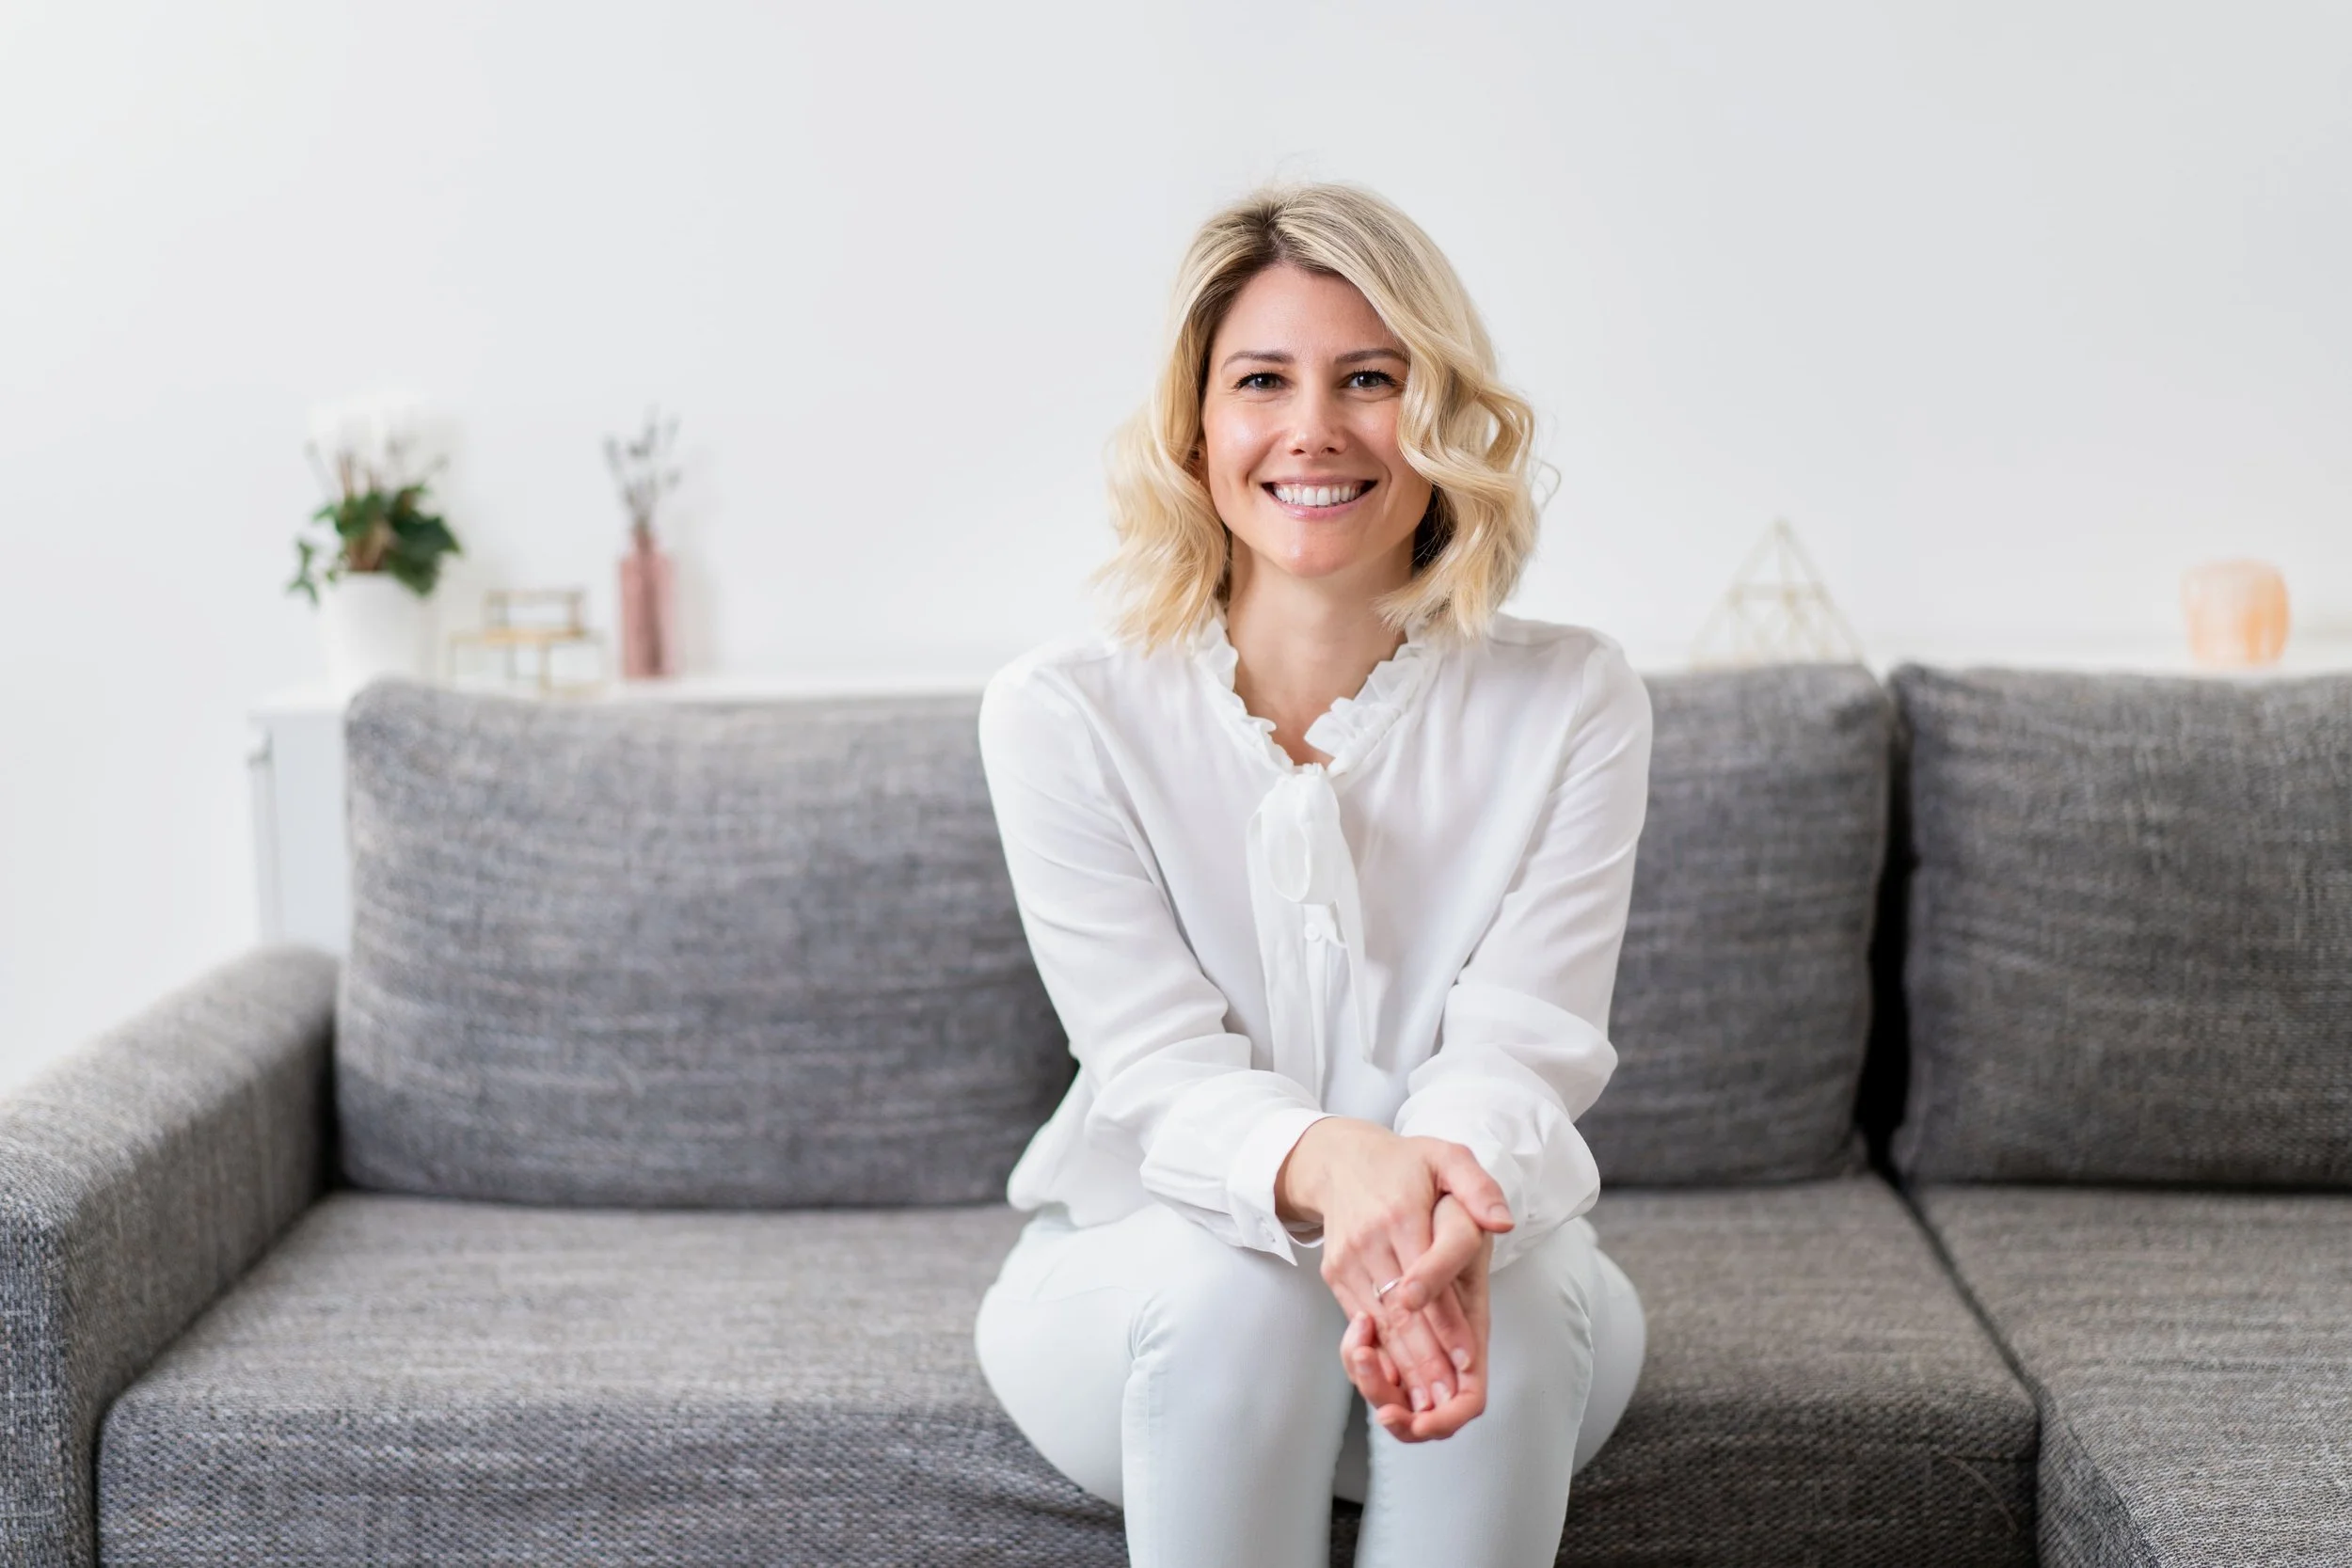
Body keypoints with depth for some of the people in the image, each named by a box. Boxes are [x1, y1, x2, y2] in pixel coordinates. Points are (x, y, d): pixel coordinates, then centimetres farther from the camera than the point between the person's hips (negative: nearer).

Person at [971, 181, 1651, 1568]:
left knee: (1517, 1292, -32)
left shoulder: (1574, 705, -6)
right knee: (1227, 1290, -34)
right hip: (1139, 1282, 0)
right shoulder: (1065, 713, -8)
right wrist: (1329, 1167, -41)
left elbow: (1520, 1052, -15)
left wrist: (1448, 1215, -40)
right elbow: (1161, 1073, -16)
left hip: (1499, 1276, 1)